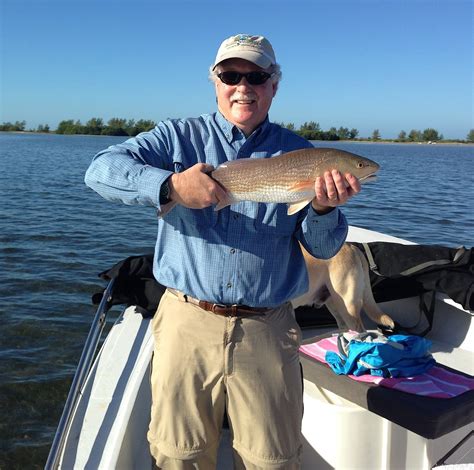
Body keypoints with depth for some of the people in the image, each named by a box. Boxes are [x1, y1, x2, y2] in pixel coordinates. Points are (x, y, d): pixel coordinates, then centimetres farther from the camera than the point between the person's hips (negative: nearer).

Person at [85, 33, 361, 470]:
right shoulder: (180, 137, 3)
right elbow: (101, 170, -9)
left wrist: (324, 208, -18)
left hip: (267, 332, 1)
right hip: (187, 323, 0)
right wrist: (171, 185, -25)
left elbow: (324, 248, 4)